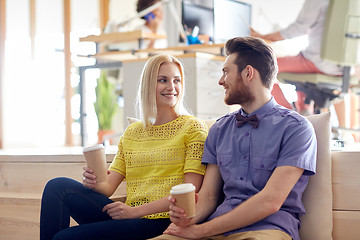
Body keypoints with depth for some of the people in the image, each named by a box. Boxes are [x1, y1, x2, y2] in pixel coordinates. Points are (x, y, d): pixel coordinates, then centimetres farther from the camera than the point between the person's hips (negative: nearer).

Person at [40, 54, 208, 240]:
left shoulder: (193, 128, 0)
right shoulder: (131, 133, 16)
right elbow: (109, 186, 11)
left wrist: (136, 210, -16)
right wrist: (93, 182, -14)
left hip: (160, 220, -5)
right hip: (128, 217, 5)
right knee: (58, 186, -12)